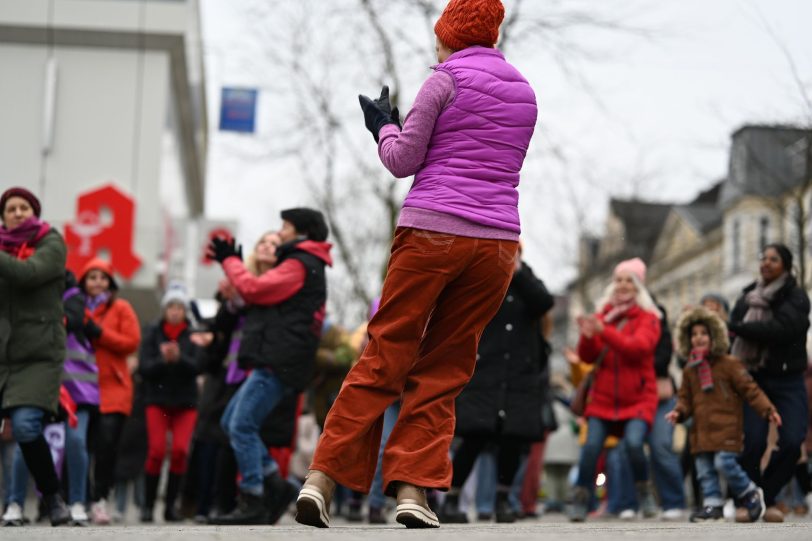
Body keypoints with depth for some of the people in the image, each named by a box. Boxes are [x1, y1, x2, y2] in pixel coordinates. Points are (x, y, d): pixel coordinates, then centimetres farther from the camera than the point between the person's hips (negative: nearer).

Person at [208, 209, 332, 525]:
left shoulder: (299, 266, -7)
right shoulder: (304, 266, 26)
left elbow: (254, 289, -15)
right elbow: (260, 295, 26)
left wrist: (230, 261, 0)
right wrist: (232, 262, 23)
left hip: (278, 365, -11)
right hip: (276, 363, 11)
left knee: (242, 427, -12)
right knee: (231, 422, 11)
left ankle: (252, 505, -11)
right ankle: (276, 486, 10)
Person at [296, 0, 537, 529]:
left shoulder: (447, 80, 1)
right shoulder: (524, 93, 17)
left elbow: (402, 161, 0)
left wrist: (383, 127, 20)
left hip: (430, 233, -4)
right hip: (497, 242, 4)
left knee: (384, 359, 1)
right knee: (443, 371, 8)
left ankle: (322, 480, -1)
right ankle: (413, 489, -3)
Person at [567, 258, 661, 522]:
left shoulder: (648, 318, 1)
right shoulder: (604, 315, 8)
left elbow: (638, 347, -19)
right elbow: (587, 357, 3)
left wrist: (603, 331, -30)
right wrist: (587, 337, -19)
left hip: (638, 399, -2)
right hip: (603, 398, 2)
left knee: (633, 442, -23)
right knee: (591, 445, -15)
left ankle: (644, 493, 2)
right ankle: (580, 501, -4)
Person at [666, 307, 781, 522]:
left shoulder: (729, 364, -3)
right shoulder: (690, 370, 13)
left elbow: (749, 389, -3)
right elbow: (686, 398, 18)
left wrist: (767, 410, -11)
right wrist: (678, 412, -3)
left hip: (726, 426, -6)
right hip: (702, 429, 6)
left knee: (724, 463, -15)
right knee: (705, 470, 3)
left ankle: (751, 495, 6)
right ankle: (713, 505, 11)